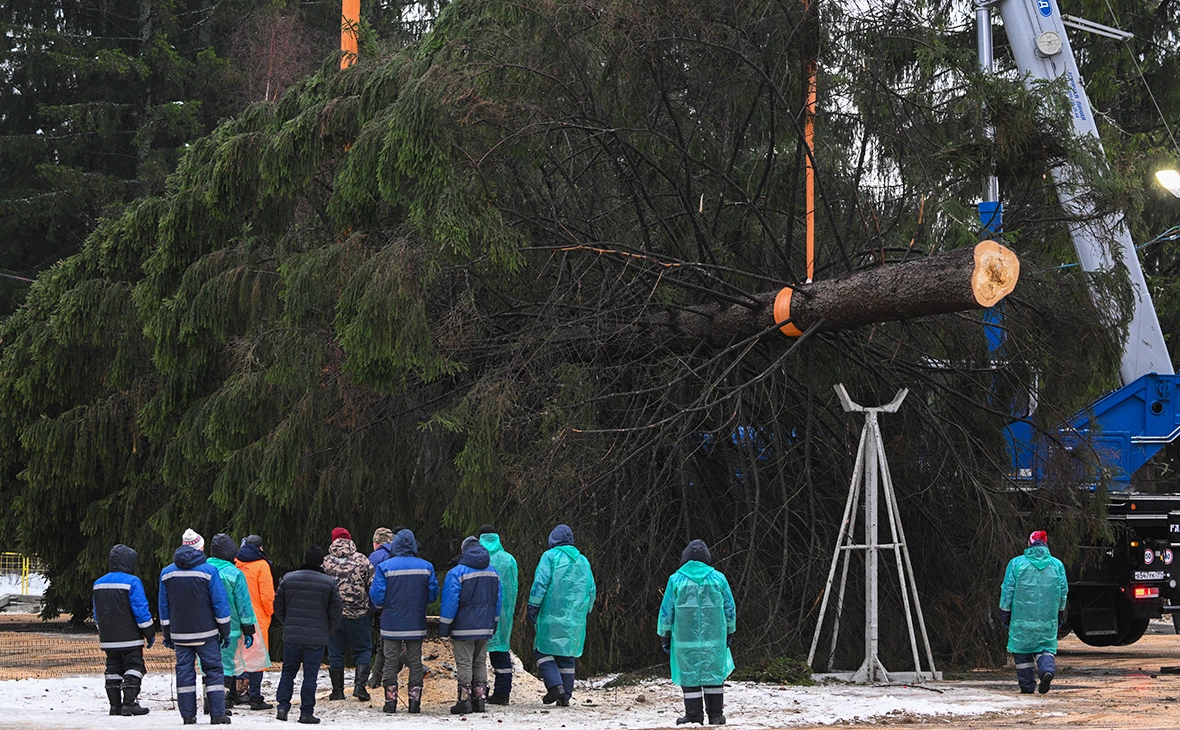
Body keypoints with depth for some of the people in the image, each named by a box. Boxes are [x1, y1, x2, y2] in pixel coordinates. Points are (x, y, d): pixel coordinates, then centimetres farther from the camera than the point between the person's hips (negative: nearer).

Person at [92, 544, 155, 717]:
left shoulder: (98, 584, 11)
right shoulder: (132, 582, -12)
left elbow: (96, 612, 18)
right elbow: (141, 610, -13)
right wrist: (150, 633, -6)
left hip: (108, 638, 6)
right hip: (130, 638, -6)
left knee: (113, 669, 11)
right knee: (133, 668, -1)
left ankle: (115, 705, 9)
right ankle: (129, 704, -8)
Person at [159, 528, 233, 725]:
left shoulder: (167, 573, 5)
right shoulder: (209, 571, -8)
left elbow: (164, 606, 10)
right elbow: (220, 604, -6)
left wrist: (167, 634, 18)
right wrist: (225, 632, 2)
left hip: (179, 634, 3)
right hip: (206, 633, -3)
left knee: (184, 670, 8)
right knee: (213, 670, 2)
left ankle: (188, 715, 6)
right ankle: (217, 714, -3)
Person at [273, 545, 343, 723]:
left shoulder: (288, 579, 2)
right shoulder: (329, 583, -4)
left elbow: (278, 607, 7)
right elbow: (336, 611, -1)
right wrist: (327, 630, 14)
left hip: (291, 635, 2)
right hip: (316, 638, -2)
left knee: (288, 671, 14)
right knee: (310, 675, 2)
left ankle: (282, 707, 9)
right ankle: (306, 712, 3)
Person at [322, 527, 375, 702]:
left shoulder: (326, 562, -2)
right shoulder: (362, 560, -4)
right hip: (358, 614, -1)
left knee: (335, 652, 9)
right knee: (363, 650, 9)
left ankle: (337, 690, 11)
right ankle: (360, 684, -5)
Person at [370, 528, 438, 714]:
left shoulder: (385, 567, -9)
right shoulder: (426, 567, -2)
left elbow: (376, 596, -9)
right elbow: (433, 595, 1)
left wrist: (381, 607, 13)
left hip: (391, 624, -2)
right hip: (416, 625, 2)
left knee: (391, 663, 6)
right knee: (415, 662, 9)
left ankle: (390, 702, 5)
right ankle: (415, 701, 8)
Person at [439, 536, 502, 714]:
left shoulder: (456, 573, -11)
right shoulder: (493, 572, 9)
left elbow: (449, 603, -12)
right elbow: (498, 601, 15)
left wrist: (443, 629, -7)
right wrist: (493, 624, 23)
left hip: (463, 627, -6)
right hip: (485, 627, 6)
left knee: (464, 663, -3)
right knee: (480, 662, 12)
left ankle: (465, 699, -5)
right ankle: (480, 699, 12)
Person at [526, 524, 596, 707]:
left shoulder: (550, 556, -3)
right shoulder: (583, 561, 14)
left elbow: (540, 584, -11)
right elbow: (591, 590, 16)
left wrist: (532, 608, -8)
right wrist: (585, 612, 27)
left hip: (552, 616, -5)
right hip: (575, 619, 5)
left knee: (543, 650, 3)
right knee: (567, 654, 10)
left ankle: (555, 685, -15)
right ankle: (565, 696, 6)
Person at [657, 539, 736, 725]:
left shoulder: (676, 579, -1)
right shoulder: (718, 578, 4)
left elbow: (666, 611, 2)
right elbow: (730, 609, 10)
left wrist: (664, 635, 12)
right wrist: (729, 632, 22)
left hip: (685, 640, -1)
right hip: (715, 638, 1)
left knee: (690, 675, 3)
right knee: (714, 674, 8)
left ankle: (694, 715, 2)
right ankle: (716, 715, 8)